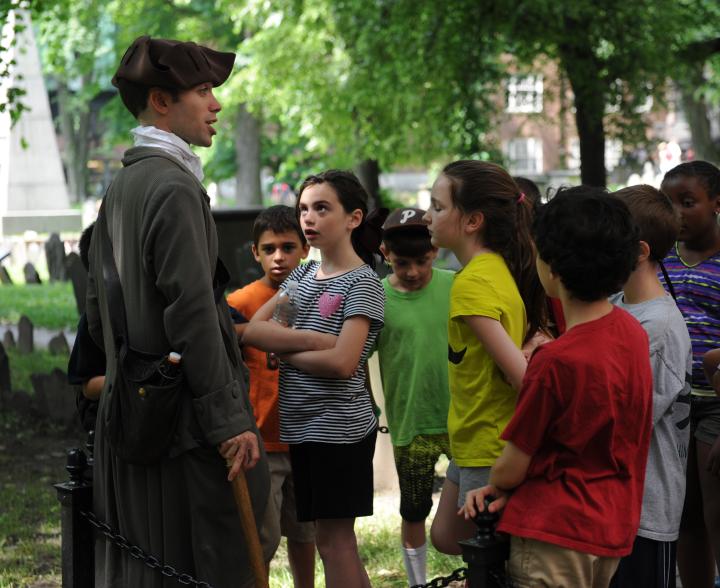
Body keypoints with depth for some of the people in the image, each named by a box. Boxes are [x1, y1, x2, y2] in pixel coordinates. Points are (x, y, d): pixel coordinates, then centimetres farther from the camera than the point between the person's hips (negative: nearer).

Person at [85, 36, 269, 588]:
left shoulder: (119, 187, 15)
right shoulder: (175, 187, -15)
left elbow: (98, 312, 18)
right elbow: (192, 313, -20)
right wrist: (230, 421, -19)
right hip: (185, 420, -10)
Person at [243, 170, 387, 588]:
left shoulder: (363, 283, -8)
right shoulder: (302, 275, 12)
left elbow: (342, 363, -20)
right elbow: (251, 330, -1)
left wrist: (282, 349, -7)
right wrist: (312, 339, -15)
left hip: (340, 427, -7)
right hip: (302, 425, 7)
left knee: (334, 538, -4)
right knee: (334, 539, 11)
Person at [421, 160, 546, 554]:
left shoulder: (473, 284, -22)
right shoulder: (501, 268, 5)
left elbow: (520, 372, -25)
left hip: (490, 451, -9)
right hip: (475, 443, 9)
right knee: (447, 537, 22)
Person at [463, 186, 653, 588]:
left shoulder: (556, 360, -23)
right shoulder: (632, 332, 0)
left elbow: (511, 469, -12)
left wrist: (497, 484, 11)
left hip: (556, 534, -8)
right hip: (612, 530, 8)